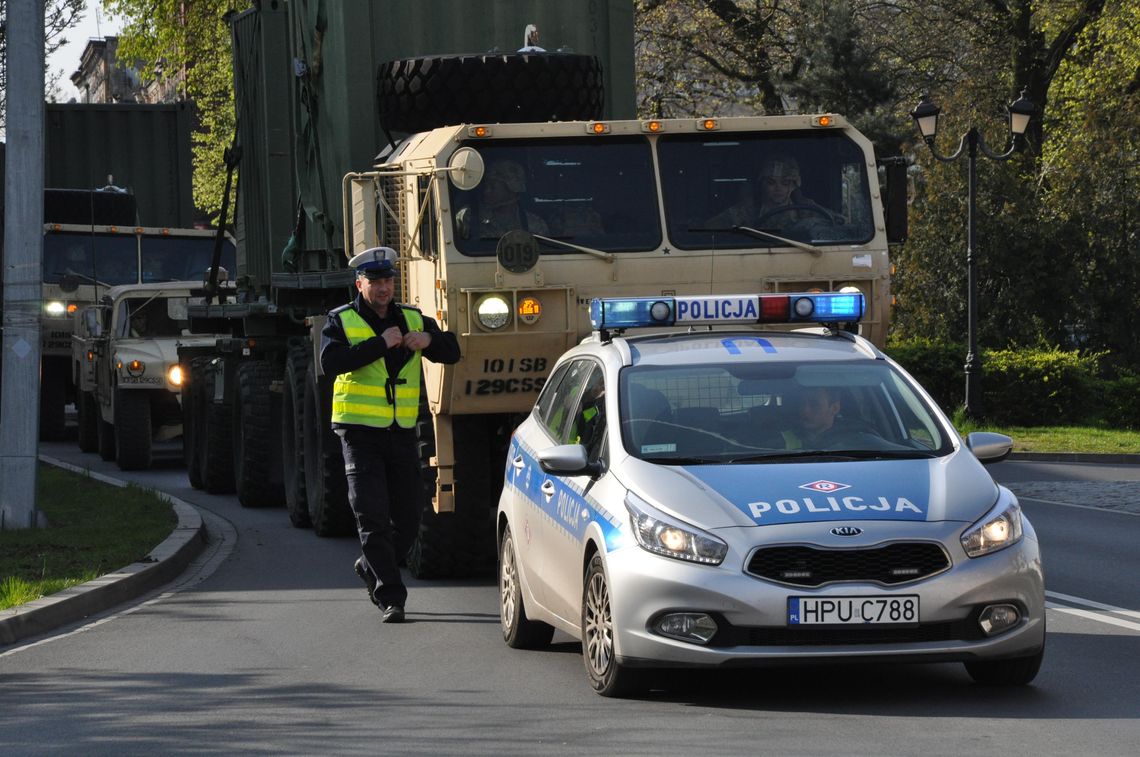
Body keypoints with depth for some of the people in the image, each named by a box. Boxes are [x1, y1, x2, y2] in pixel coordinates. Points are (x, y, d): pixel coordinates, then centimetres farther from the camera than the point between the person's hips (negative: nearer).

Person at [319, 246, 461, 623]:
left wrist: (429, 340, -13)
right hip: (360, 431, -4)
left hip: (402, 432, 4)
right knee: (373, 517, -10)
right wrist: (380, 344, -22)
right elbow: (331, 361, -18)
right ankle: (390, 597, -9)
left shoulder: (413, 319, 12)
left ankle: (370, 567, 33)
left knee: (408, 517, 8)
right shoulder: (342, 321, -1)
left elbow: (452, 352, 9)